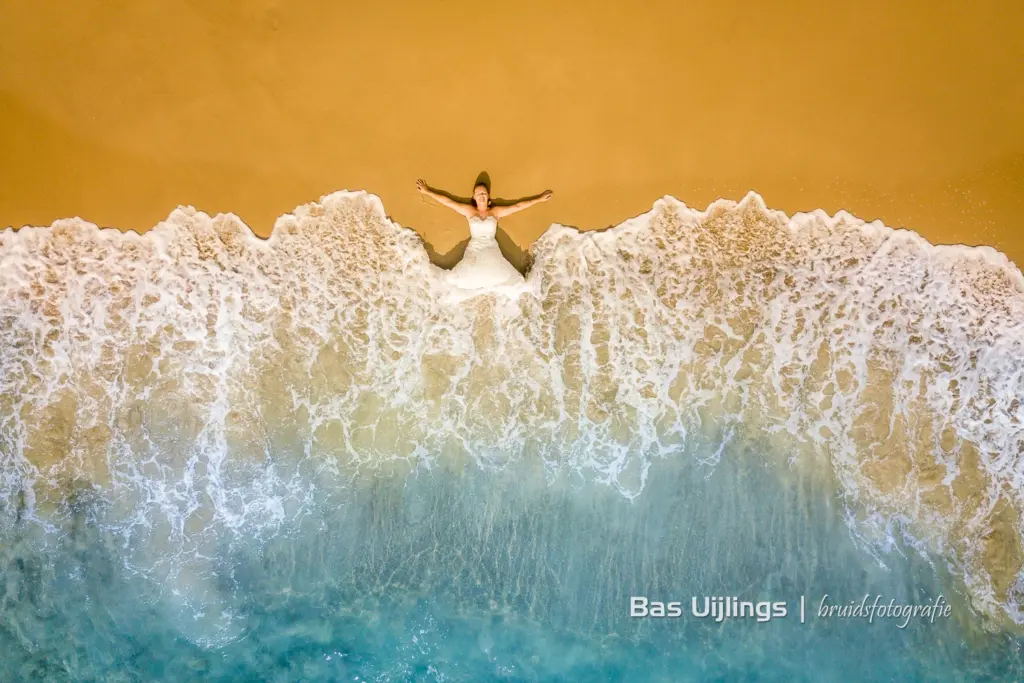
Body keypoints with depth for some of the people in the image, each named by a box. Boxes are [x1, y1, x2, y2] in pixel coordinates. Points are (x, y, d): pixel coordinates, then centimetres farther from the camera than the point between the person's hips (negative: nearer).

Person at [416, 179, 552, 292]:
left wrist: (539, 199, 5)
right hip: (473, 250, 0)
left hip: (491, 250, 0)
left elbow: (518, 206, 7)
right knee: (455, 281, -23)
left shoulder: (496, 211, 8)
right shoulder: (469, 211, 8)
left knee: (506, 280, -25)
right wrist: (427, 192, 9)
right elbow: (448, 201, 8)